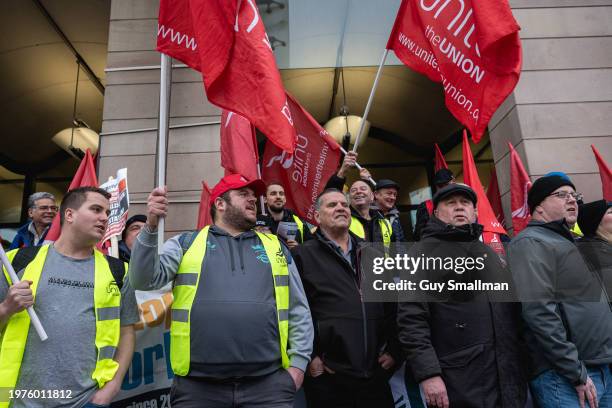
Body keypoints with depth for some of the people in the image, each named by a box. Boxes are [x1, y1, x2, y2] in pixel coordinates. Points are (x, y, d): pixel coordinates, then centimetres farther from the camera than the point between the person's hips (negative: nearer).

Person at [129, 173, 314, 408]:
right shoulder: (186, 243, 8)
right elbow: (145, 279, -5)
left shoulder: (276, 247, 12)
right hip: (198, 385, -1)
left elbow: (299, 310, 12)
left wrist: (298, 362, 3)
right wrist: (151, 227, -17)